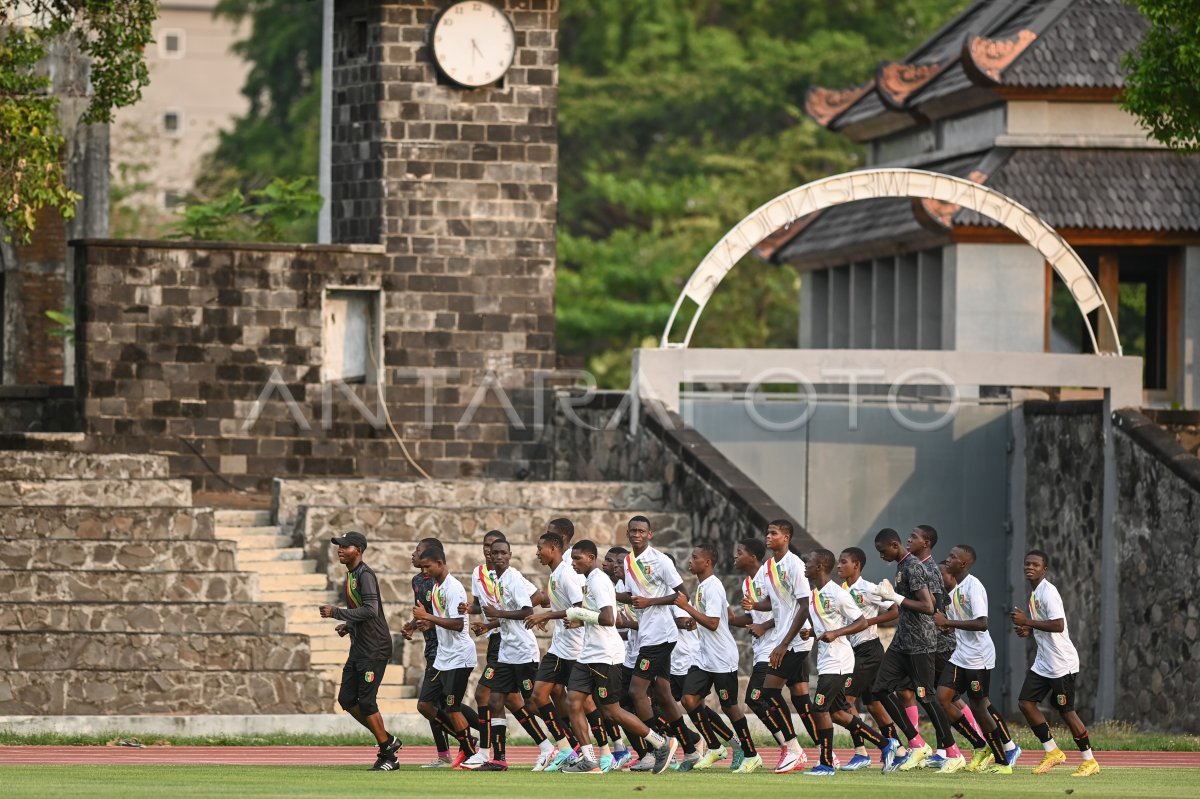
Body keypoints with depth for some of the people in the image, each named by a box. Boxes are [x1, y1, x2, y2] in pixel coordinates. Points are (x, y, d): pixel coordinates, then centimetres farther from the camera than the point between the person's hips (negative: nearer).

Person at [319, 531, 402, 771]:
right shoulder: (350, 576, 15)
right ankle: (388, 741, 18)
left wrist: (336, 613, -23)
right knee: (346, 699, 7)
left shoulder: (365, 575, -15)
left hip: (374, 649, -10)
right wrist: (348, 625, 11)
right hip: (359, 649, 10)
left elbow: (370, 610, -27)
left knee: (366, 702, -10)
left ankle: (388, 756, 0)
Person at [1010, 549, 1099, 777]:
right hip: (1043, 663, 9)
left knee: (1066, 711, -4)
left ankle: (1090, 761, 6)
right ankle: (1052, 752, 12)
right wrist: (1029, 631, 7)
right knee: (1026, 703, 2)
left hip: (1061, 663, -9)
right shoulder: (1035, 593, 14)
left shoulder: (1048, 592, -16)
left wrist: (1027, 621, -22)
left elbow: (1058, 625, -26)